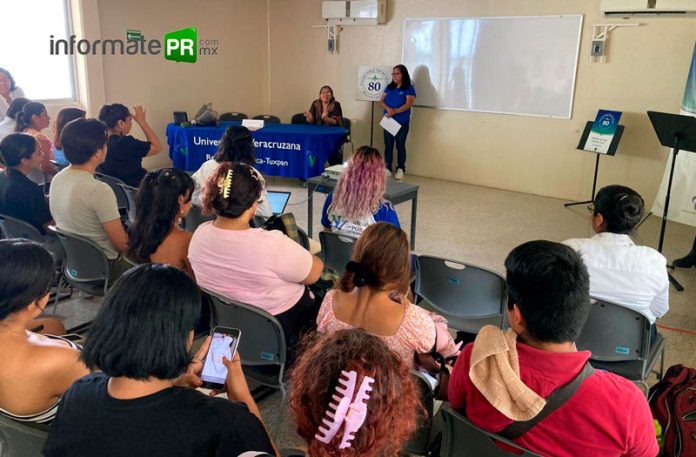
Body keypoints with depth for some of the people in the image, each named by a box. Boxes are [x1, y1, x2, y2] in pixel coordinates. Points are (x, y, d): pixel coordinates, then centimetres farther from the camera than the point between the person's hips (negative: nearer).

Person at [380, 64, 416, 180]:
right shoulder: (389, 87, 10)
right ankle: (387, 168, 13)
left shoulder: (409, 88, -5)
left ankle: (400, 169, 9)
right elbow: (381, 101, 4)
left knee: (400, 146, 2)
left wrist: (395, 112, -25)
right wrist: (388, 109, -17)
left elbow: (408, 104, -16)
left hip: (402, 123, -4)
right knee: (388, 145, 7)